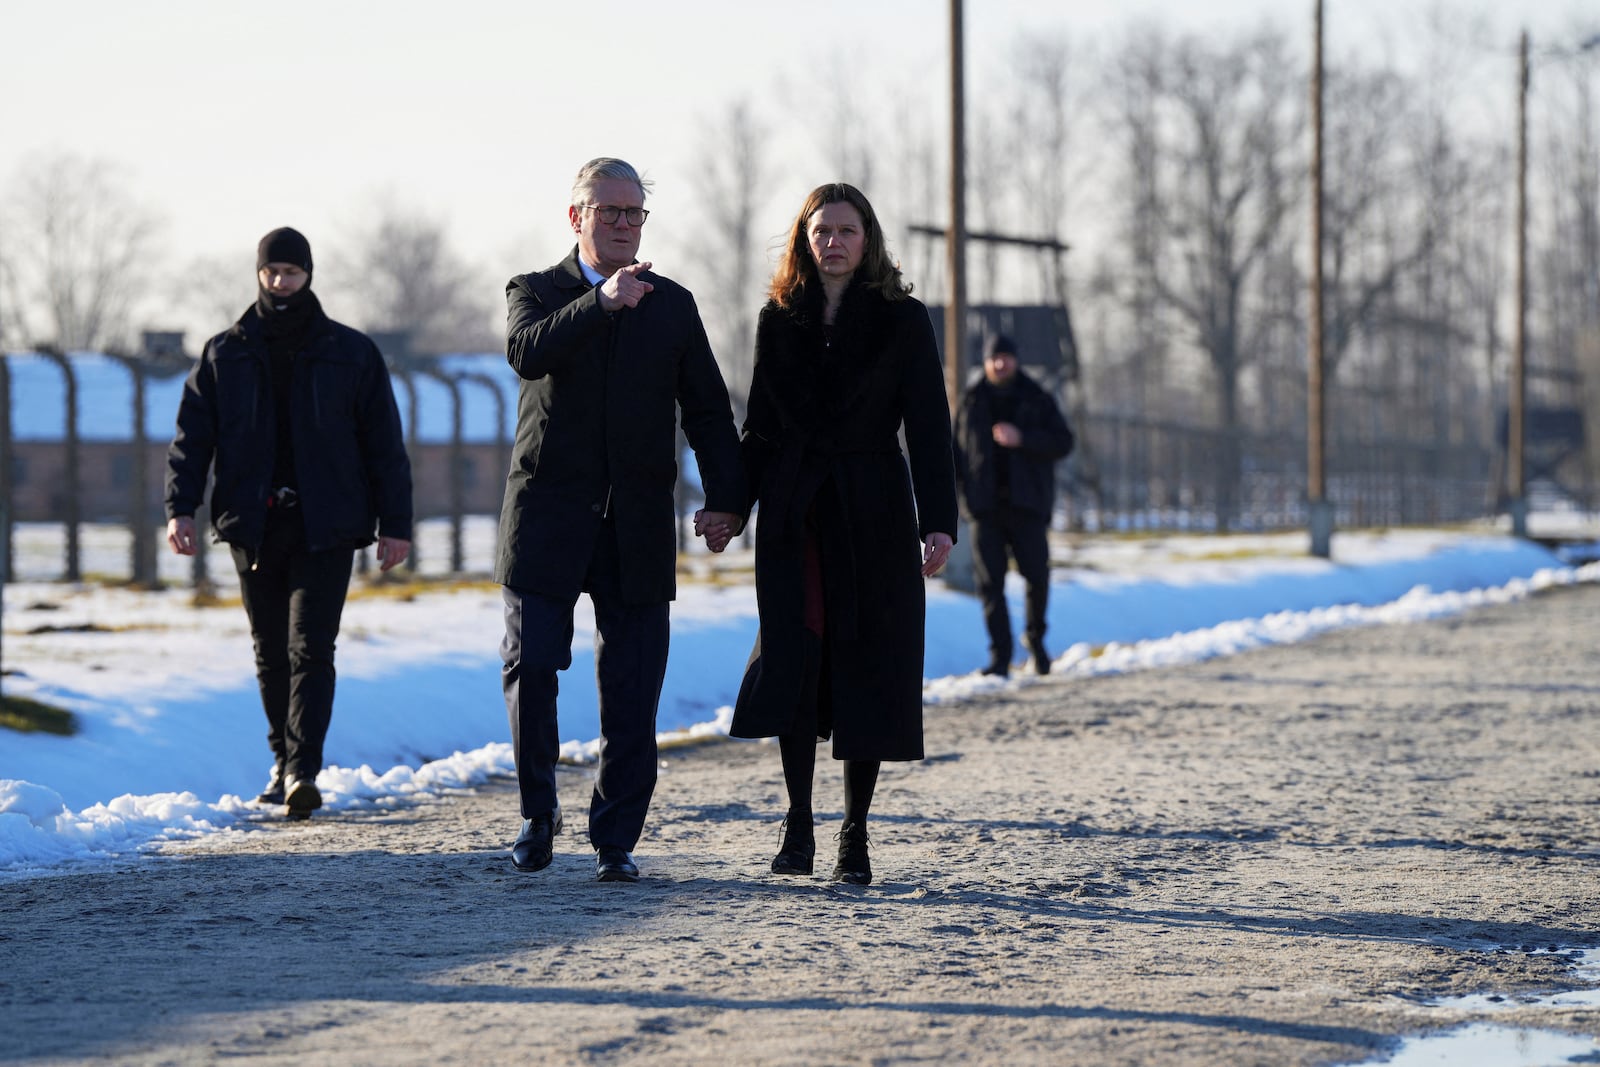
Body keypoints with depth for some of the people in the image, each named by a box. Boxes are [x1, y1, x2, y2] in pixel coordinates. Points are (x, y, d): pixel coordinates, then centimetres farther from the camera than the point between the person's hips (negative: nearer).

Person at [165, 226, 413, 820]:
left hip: (324, 528, -3)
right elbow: (191, 436, 5)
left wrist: (395, 523, -1)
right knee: (271, 654, 9)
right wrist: (180, 507, -10)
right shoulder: (224, 355, 9)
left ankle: (304, 771, -19)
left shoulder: (351, 354, 5)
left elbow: (385, 443, 5)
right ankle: (284, 762, 21)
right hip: (253, 526, 3)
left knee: (310, 649, -12)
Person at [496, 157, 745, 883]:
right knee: (531, 667, -8)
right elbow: (527, 353, -18)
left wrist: (724, 498, -1)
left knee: (631, 693, -1)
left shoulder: (672, 305, 13)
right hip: (548, 516, -2)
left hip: (637, 524, 2)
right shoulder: (534, 293, 5)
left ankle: (615, 840, 6)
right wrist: (602, 303, -31)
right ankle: (538, 814, 11)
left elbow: (707, 409, 12)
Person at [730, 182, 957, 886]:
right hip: (794, 514, 2)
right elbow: (760, 426, 13)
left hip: (874, 513, -2)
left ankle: (854, 834, 7)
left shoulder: (901, 320, 0)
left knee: (867, 669, 0)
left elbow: (927, 426, -4)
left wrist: (938, 522, -13)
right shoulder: (779, 319, 8)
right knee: (793, 663, -7)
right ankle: (798, 826, 1)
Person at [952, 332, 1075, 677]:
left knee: (1037, 574, -3)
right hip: (984, 505, 1)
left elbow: (1063, 442, -1)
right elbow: (955, 450, 13)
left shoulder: (1037, 400, 7)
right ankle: (1000, 656, -2)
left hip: (1027, 503, -1)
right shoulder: (971, 401, 10)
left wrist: (1022, 439, -15)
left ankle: (1035, 635, 24)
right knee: (990, 581, -4)